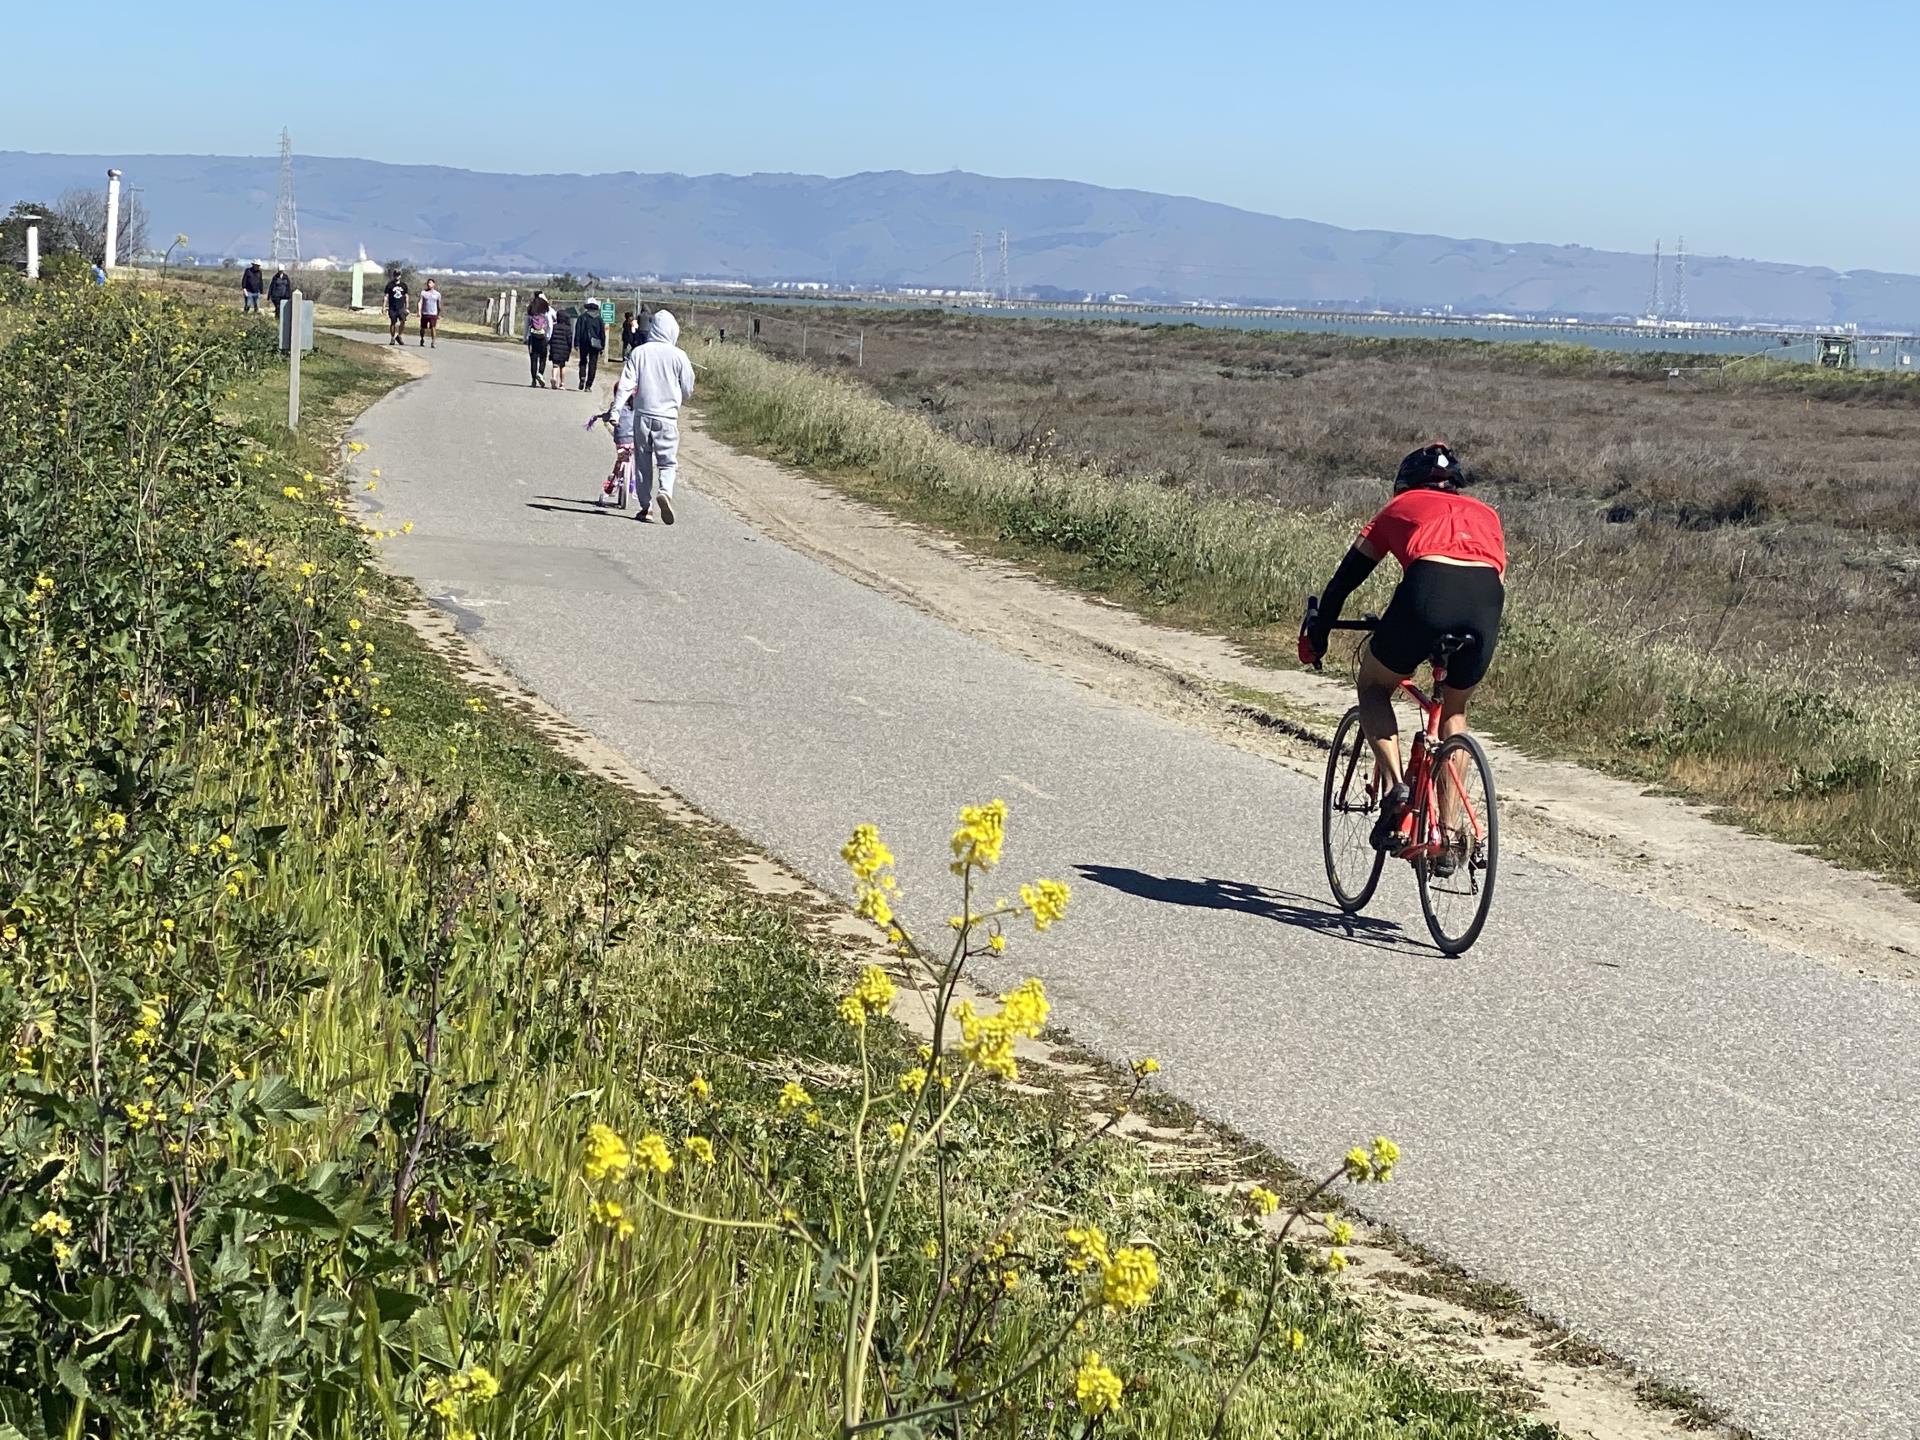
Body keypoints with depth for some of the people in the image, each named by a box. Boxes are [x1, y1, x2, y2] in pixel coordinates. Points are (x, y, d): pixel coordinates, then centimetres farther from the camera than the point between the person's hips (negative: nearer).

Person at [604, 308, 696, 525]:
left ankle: (644, 506, 14)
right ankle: (666, 491, -24)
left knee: (643, 461, 12)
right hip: (667, 415, -2)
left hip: (642, 413, 2)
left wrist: (615, 409, -6)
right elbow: (688, 389, 4)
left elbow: (626, 384, -6)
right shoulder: (678, 355, -3)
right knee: (668, 461, 3)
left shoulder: (638, 353, 0)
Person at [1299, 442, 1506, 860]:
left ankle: (1396, 787, 2)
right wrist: (1477, 633, 52)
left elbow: (1345, 579, 32)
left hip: (1427, 592, -3)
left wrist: (1316, 635, 44)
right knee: (1454, 711, 26)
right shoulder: (1484, 513, 37)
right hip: (1486, 602, 3)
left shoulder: (1399, 508, 30)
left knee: (1373, 686, 24)